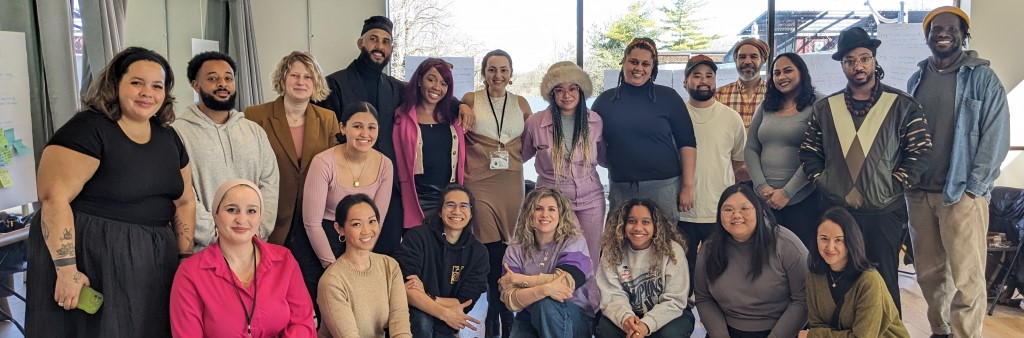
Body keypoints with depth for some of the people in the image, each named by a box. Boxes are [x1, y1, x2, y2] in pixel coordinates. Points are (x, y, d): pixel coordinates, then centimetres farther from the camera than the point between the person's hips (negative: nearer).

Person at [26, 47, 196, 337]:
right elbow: (54, 197, -19)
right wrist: (66, 269, -22)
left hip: (153, 262, 7)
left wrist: (185, 256, 7)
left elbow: (184, 201, 13)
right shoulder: (87, 129, -13)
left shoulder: (168, 138, 8)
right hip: (92, 259, -6)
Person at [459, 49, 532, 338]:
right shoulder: (470, 100, 2)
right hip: (479, 182, -2)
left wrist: (513, 157, 2)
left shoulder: (521, 103, 9)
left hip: (511, 182, 3)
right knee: (492, 251, -5)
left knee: (508, 249, 4)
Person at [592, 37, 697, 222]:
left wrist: (687, 186, -4)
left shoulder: (668, 97, 2)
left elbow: (687, 143, 0)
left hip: (664, 187, -1)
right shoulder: (604, 100, 7)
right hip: (621, 189, 2)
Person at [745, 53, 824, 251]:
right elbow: (750, 149, 9)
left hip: (802, 199, -4)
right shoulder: (765, 107, 12)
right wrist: (762, 186, -5)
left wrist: (787, 192, -13)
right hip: (765, 199, 4)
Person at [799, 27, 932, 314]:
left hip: (884, 213, -2)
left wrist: (889, 189, -10)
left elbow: (920, 153, -2)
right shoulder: (824, 108, 9)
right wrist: (825, 185, -3)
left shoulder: (903, 106, 1)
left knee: (883, 283, 5)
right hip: (835, 211, 2)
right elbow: (808, 154, 10)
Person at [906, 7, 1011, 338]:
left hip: (963, 194, -4)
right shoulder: (916, 79, 11)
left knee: (966, 278, -4)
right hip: (919, 193, 4)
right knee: (928, 273, 11)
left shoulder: (983, 78, 0)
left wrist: (973, 187, -11)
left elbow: (996, 136, -5)